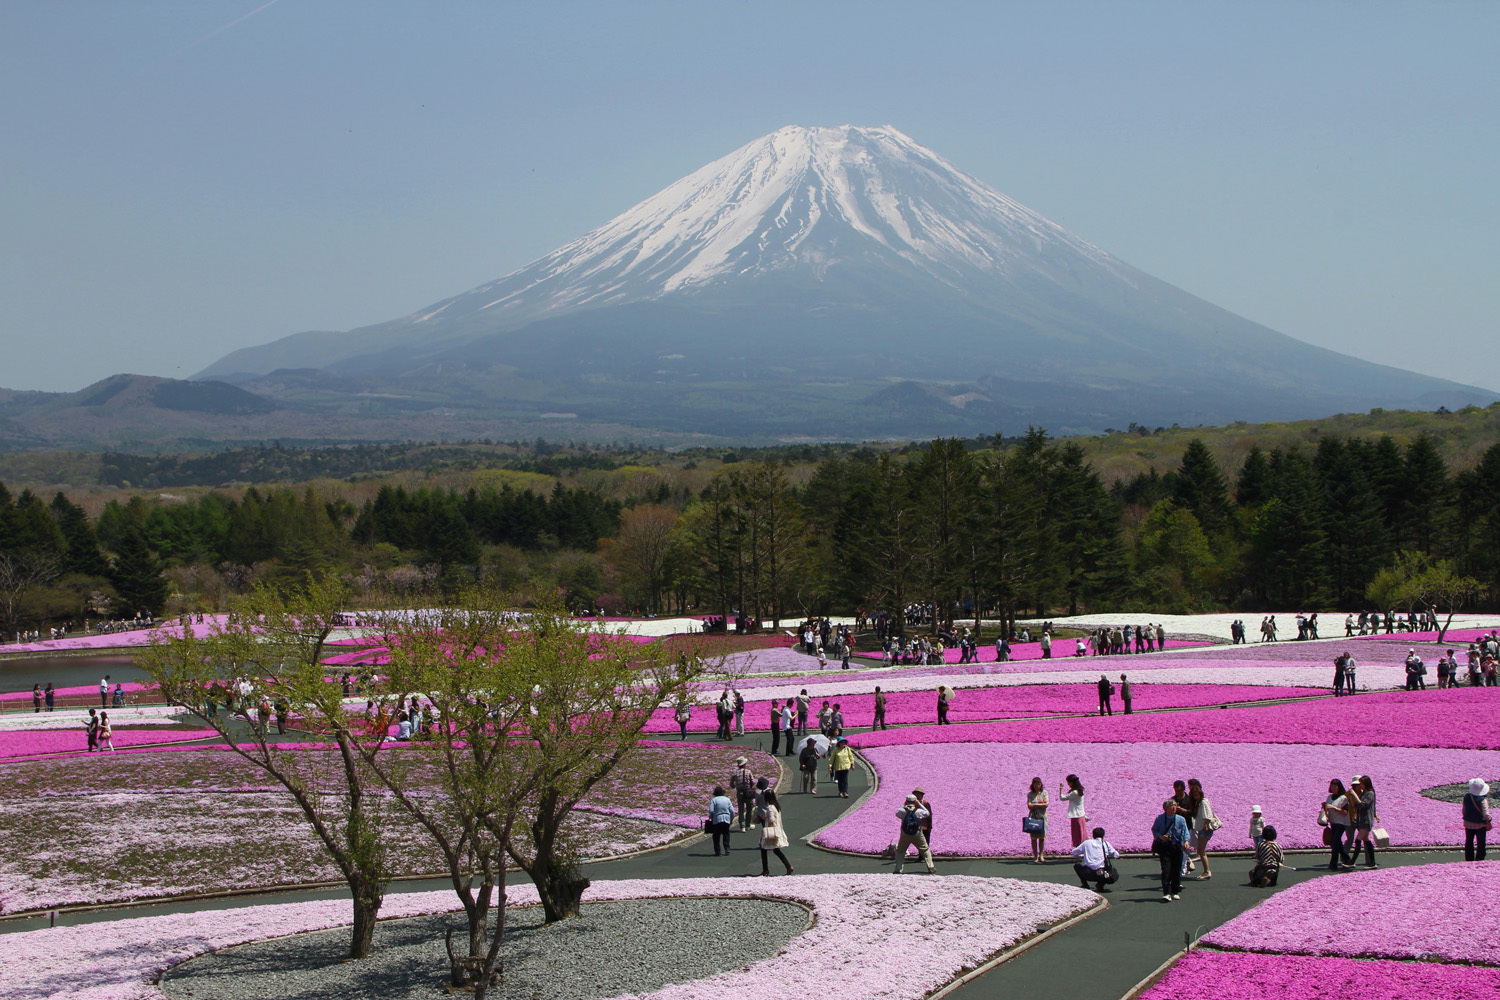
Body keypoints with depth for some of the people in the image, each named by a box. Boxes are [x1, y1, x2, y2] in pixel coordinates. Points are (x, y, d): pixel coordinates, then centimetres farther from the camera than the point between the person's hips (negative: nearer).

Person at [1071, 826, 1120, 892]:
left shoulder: (1087, 843, 12)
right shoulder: (1106, 843, 11)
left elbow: (1074, 852, 19)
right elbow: (1116, 855, 16)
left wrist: (1081, 857, 41)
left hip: (1090, 874, 0)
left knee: (1076, 865, 29)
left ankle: (1085, 884, 14)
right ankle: (1101, 884, 6)